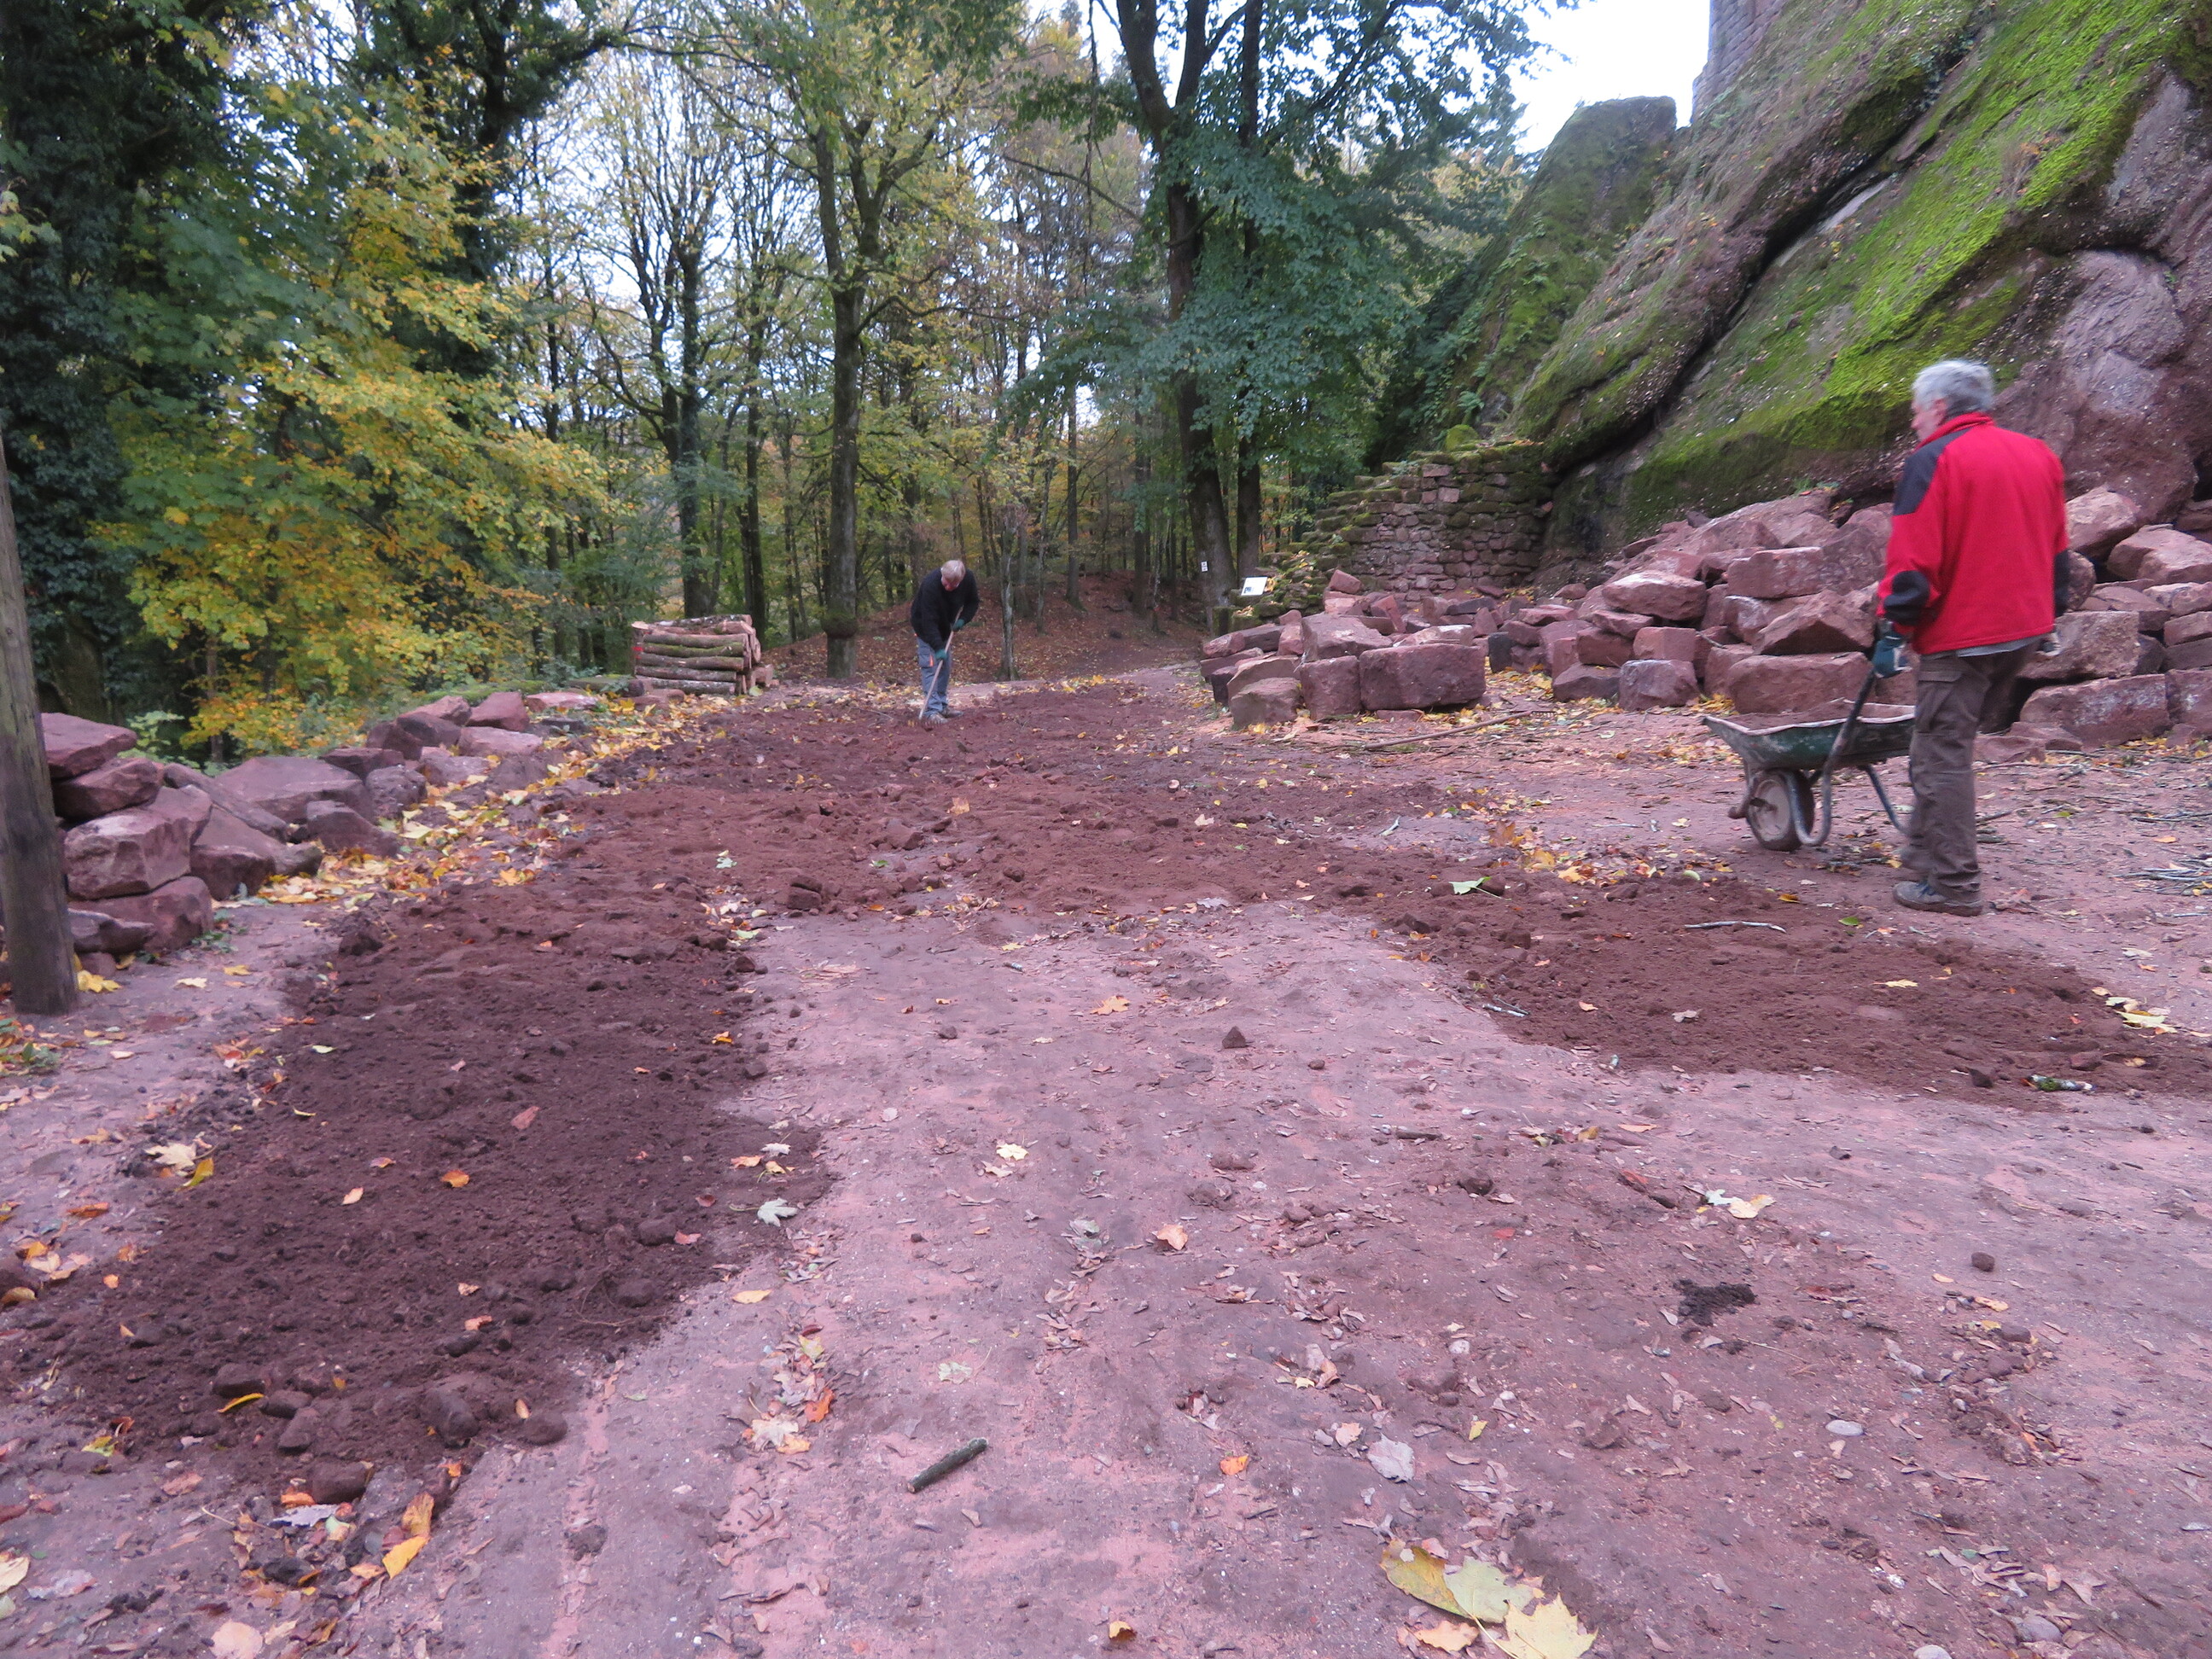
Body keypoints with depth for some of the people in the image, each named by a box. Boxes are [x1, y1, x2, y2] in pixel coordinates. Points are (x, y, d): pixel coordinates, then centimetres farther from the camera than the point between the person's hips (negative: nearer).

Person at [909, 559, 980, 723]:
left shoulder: (968, 580, -20)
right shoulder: (930, 585, -37)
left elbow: (972, 602, 1)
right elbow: (929, 620, -37)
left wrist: (963, 620, -17)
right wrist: (938, 647, -40)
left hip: (945, 628, 6)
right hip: (926, 630, -6)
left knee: (945, 666, 9)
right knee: (931, 666, -15)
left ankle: (941, 706, 19)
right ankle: (931, 711, -20)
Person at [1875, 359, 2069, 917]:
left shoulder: (1933, 461, -10)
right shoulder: (2039, 455, 15)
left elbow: (1913, 561, -17)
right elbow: (2057, 551, 20)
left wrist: (1893, 629, -11)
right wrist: (2050, 612, 26)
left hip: (1960, 635, -8)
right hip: (2025, 627, 8)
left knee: (1943, 754, -3)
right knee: (1954, 743, 18)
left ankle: (1952, 885, -2)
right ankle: (1930, 851, 25)